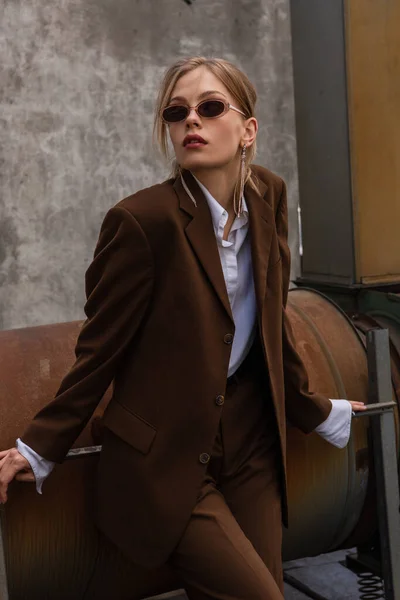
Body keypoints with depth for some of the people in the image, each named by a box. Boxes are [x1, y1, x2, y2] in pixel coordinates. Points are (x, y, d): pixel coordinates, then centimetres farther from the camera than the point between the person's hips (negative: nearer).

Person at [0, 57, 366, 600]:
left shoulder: (267, 195, 1)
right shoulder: (141, 220, -17)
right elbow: (100, 348, -8)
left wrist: (316, 412, 22)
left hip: (251, 445, 6)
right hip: (170, 459, -5)